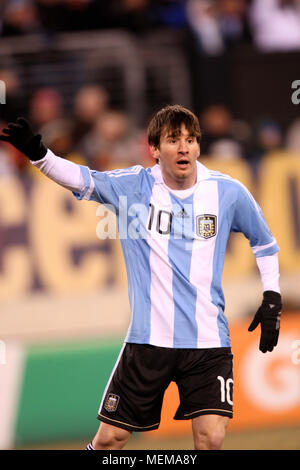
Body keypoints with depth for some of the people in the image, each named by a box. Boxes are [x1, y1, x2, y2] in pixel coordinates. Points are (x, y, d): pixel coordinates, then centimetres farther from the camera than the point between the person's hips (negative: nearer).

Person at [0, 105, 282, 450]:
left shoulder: (228, 192, 1)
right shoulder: (133, 186, -1)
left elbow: (263, 241, 17)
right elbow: (80, 178, -15)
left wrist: (272, 298, 10)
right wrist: (37, 152, -33)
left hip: (208, 340, 0)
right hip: (148, 340, 0)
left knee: (211, 438, -13)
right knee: (110, 438, 4)